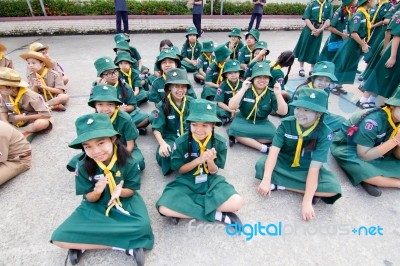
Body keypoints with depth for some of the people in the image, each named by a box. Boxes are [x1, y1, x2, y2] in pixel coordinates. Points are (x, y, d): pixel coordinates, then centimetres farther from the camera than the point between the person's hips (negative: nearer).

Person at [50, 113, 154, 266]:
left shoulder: (128, 162, -19)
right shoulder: (83, 167, -15)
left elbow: (131, 191, -7)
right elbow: (90, 199, -5)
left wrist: (120, 191, -31)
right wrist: (97, 192, -29)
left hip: (124, 204, -2)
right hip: (96, 207, 3)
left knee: (142, 227, -33)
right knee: (59, 238, -20)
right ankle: (126, 247, -19)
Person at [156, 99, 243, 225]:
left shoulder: (220, 143, -11)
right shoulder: (181, 142, -14)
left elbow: (214, 171, -3)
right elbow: (180, 169, -5)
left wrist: (210, 160, -27)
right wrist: (199, 160, -22)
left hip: (211, 181, 1)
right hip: (186, 182, 0)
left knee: (237, 202, -25)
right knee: (164, 208, -28)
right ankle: (217, 215, -18)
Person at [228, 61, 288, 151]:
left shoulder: (271, 93, -4)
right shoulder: (246, 91, -10)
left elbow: (283, 112, -11)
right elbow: (231, 107, -23)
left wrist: (278, 94, -23)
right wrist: (243, 89, -28)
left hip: (262, 123, 2)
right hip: (243, 120, -2)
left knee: (274, 134, -28)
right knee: (234, 129, -34)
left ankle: (242, 139, -21)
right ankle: (263, 148, -26)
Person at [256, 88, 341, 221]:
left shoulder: (324, 134, -20)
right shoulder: (286, 123, -17)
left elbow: (314, 167, -26)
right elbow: (274, 150, -24)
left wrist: (306, 202, -32)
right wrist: (266, 180, -37)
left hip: (306, 169, 1)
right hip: (284, 163, 0)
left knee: (333, 188, -27)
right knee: (261, 165, -28)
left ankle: (278, 185, -22)